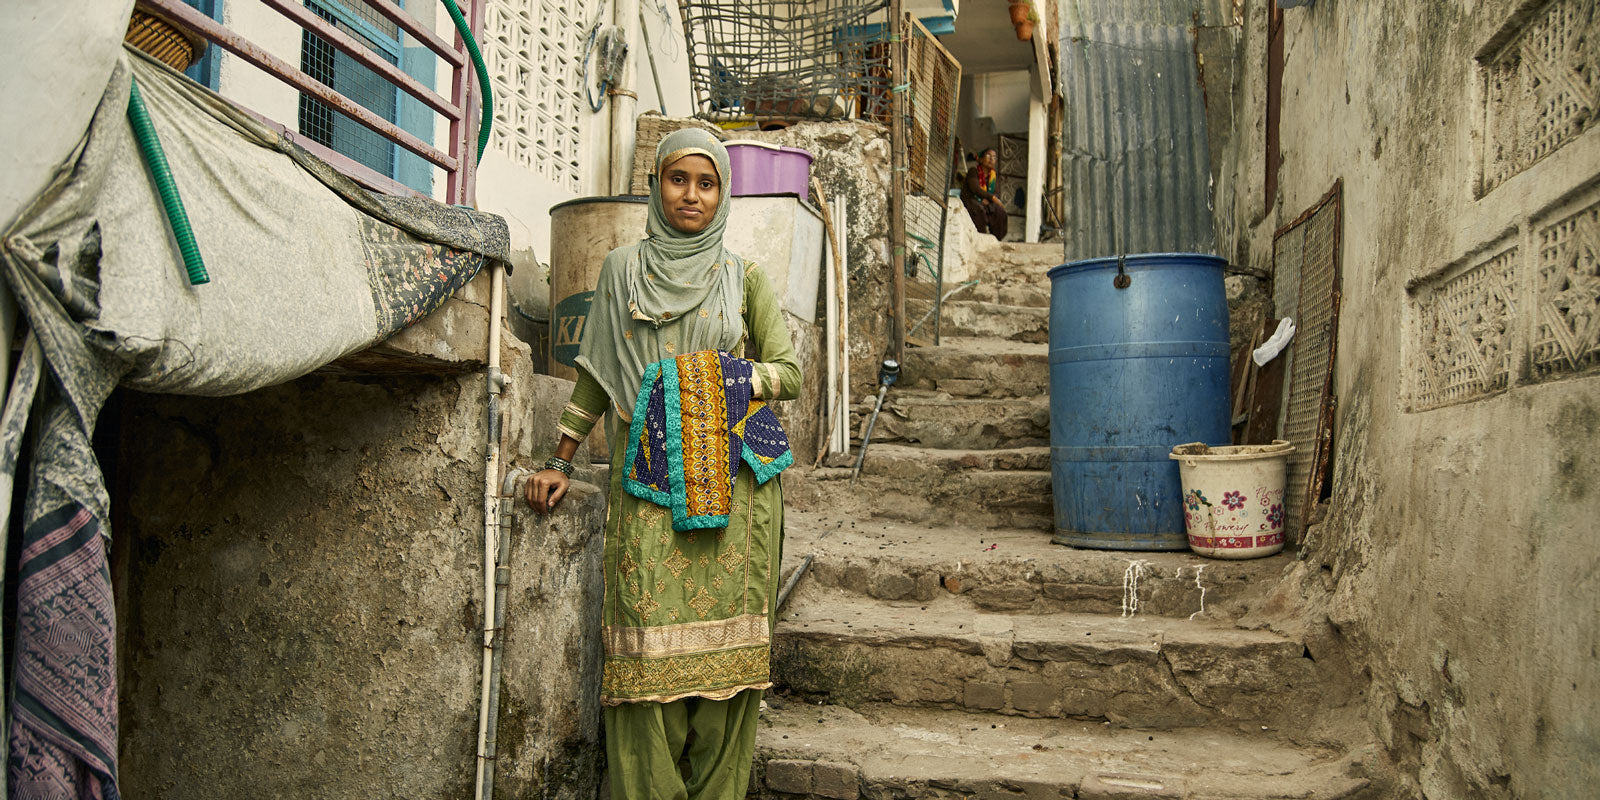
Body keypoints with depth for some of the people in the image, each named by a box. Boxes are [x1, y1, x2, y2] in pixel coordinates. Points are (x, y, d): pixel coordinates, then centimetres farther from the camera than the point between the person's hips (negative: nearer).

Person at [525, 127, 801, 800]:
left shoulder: (744, 278, 12)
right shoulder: (622, 270, 13)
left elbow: (789, 372, 8)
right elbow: (595, 375, 15)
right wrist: (560, 461, 11)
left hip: (730, 482, 0)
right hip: (647, 480, 0)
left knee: (721, 645, -3)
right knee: (648, 648, -7)